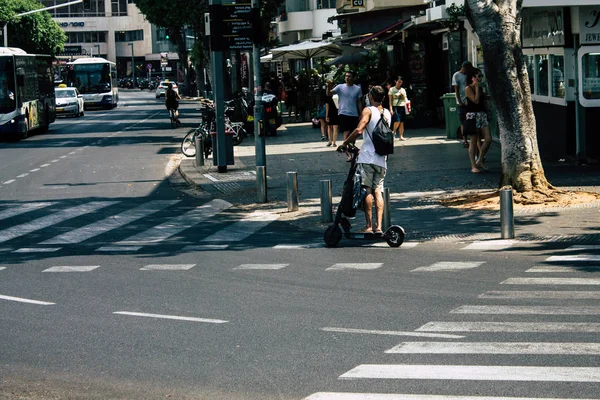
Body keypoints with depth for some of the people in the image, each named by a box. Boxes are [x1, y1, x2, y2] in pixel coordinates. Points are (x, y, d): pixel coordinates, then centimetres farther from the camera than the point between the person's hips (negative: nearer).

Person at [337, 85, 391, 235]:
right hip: (382, 159, 6)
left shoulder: (368, 111, -5)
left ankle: (369, 226, -5)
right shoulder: (387, 114, 15)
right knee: (378, 191, 6)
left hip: (367, 158, -6)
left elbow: (358, 130, -19)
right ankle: (378, 226, -4)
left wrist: (344, 144, -7)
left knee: (366, 191, -3)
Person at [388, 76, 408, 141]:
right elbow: (390, 100, 1)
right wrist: (391, 109, -8)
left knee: (402, 122, 0)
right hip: (395, 107, -4)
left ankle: (401, 136, 5)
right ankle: (393, 132, 7)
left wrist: (403, 95, -6)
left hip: (402, 107, 4)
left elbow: (405, 100, 13)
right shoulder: (392, 89, 4)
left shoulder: (403, 90, 14)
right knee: (397, 121, -17)